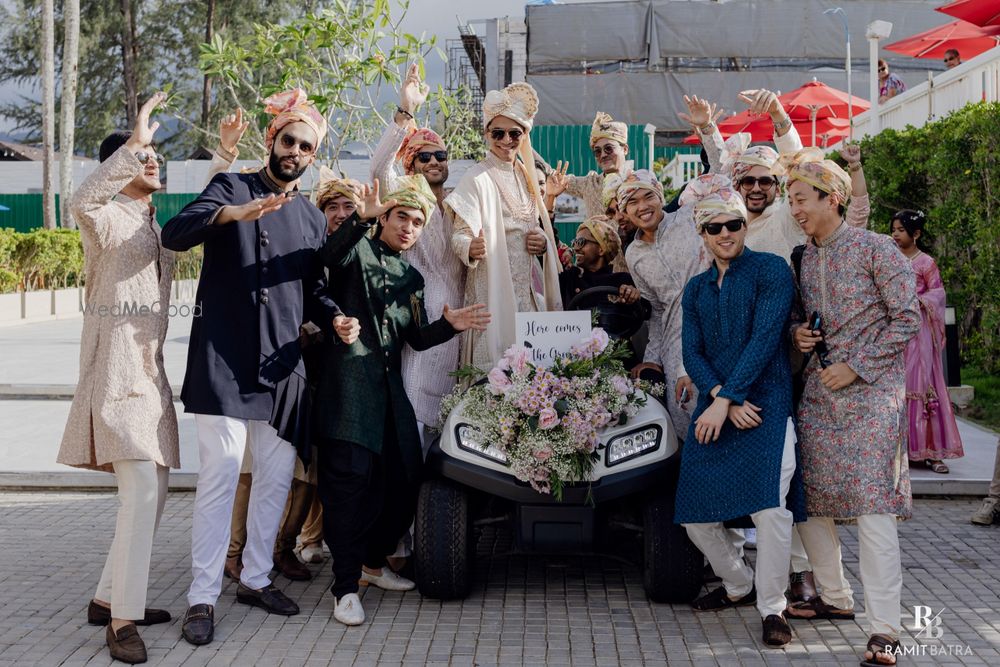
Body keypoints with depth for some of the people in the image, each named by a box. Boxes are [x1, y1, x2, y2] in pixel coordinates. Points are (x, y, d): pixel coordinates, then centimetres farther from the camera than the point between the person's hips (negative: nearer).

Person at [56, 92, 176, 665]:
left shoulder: (156, 222, 18)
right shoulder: (107, 216, -8)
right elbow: (82, 202, -30)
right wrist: (133, 143, -33)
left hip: (150, 366, 9)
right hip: (115, 364, -9)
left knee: (154, 490, 10)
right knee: (142, 487, -19)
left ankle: (110, 598, 21)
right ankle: (124, 620, -15)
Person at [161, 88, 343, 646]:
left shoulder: (313, 218, 16)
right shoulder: (232, 188, 1)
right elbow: (176, 233, -16)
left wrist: (336, 318, -1)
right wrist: (233, 213, -33)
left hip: (282, 366, 6)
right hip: (224, 361, -5)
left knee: (278, 477, 10)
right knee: (220, 476, -8)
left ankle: (256, 578, 25)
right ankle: (203, 596, -1)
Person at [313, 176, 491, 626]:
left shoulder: (411, 278, 23)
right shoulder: (358, 250, 5)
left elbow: (417, 338, 18)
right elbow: (331, 256, -19)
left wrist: (451, 325, -1)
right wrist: (360, 218, -34)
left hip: (389, 386, 7)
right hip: (350, 381, -7)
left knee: (403, 480, 6)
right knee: (351, 479, -13)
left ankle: (374, 562, 27)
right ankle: (346, 586, -10)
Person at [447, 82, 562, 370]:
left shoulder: (526, 176, 13)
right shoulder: (477, 178, -8)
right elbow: (461, 233, -15)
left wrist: (544, 243, 1)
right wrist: (470, 247, -37)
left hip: (529, 290, 7)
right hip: (492, 289, -6)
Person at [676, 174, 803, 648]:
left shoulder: (771, 270, 0)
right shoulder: (696, 288, 16)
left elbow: (764, 339, -10)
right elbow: (692, 354, 7)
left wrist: (726, 399, -15)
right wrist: (724, 399, -11)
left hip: (766, 405, -5)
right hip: (714, 409, 6)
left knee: (770, 506, -21)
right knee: (694, 513, 4)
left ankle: (772, 608, -2)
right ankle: (738, 585, 30)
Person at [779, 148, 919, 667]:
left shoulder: (875, 249, -6)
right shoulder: (806, 258, 12)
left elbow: (907, 318, -8)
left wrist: (856, 367, -13)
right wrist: (798, 331, 1)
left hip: (870, 391, -7)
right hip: (819, 391, 7)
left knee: (871, 504, -13)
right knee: (808, 498, 8)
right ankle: (835, 598, 26)